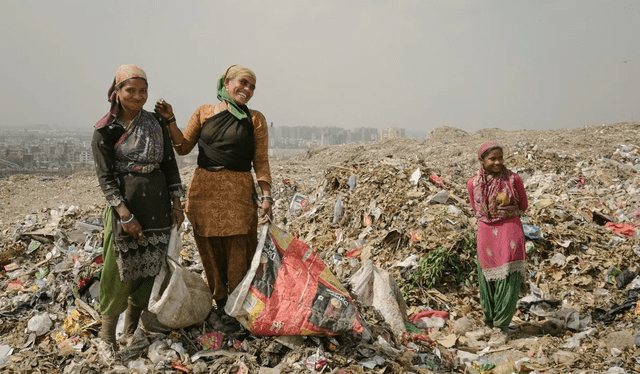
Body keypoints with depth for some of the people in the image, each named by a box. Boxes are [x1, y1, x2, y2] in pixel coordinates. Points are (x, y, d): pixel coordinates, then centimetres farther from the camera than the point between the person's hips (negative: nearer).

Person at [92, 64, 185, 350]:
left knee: (148, 268, 9)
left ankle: (132, 329, 25)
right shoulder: (105, 130, -5)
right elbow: (105, 177, -8)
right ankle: (107, 333, 16)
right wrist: (125, 214, -16)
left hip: (157, 205, 4)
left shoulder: (156, 123, 7)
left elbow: (169, 164, 10)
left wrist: (176, 203, 6)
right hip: (125, 204, -4)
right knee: (120, 270, -1)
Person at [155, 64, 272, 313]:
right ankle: (219, 302, 24)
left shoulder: (255, 120, 5)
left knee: (238, 251, -2)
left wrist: (267, 196, -7)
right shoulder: (204, 113, 8)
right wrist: (170, 120, -2)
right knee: (210, 248, 8)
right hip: (205, 190, 2)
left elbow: (261, 162, 1)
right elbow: (183, 147, 10)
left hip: (238, 191, -2)